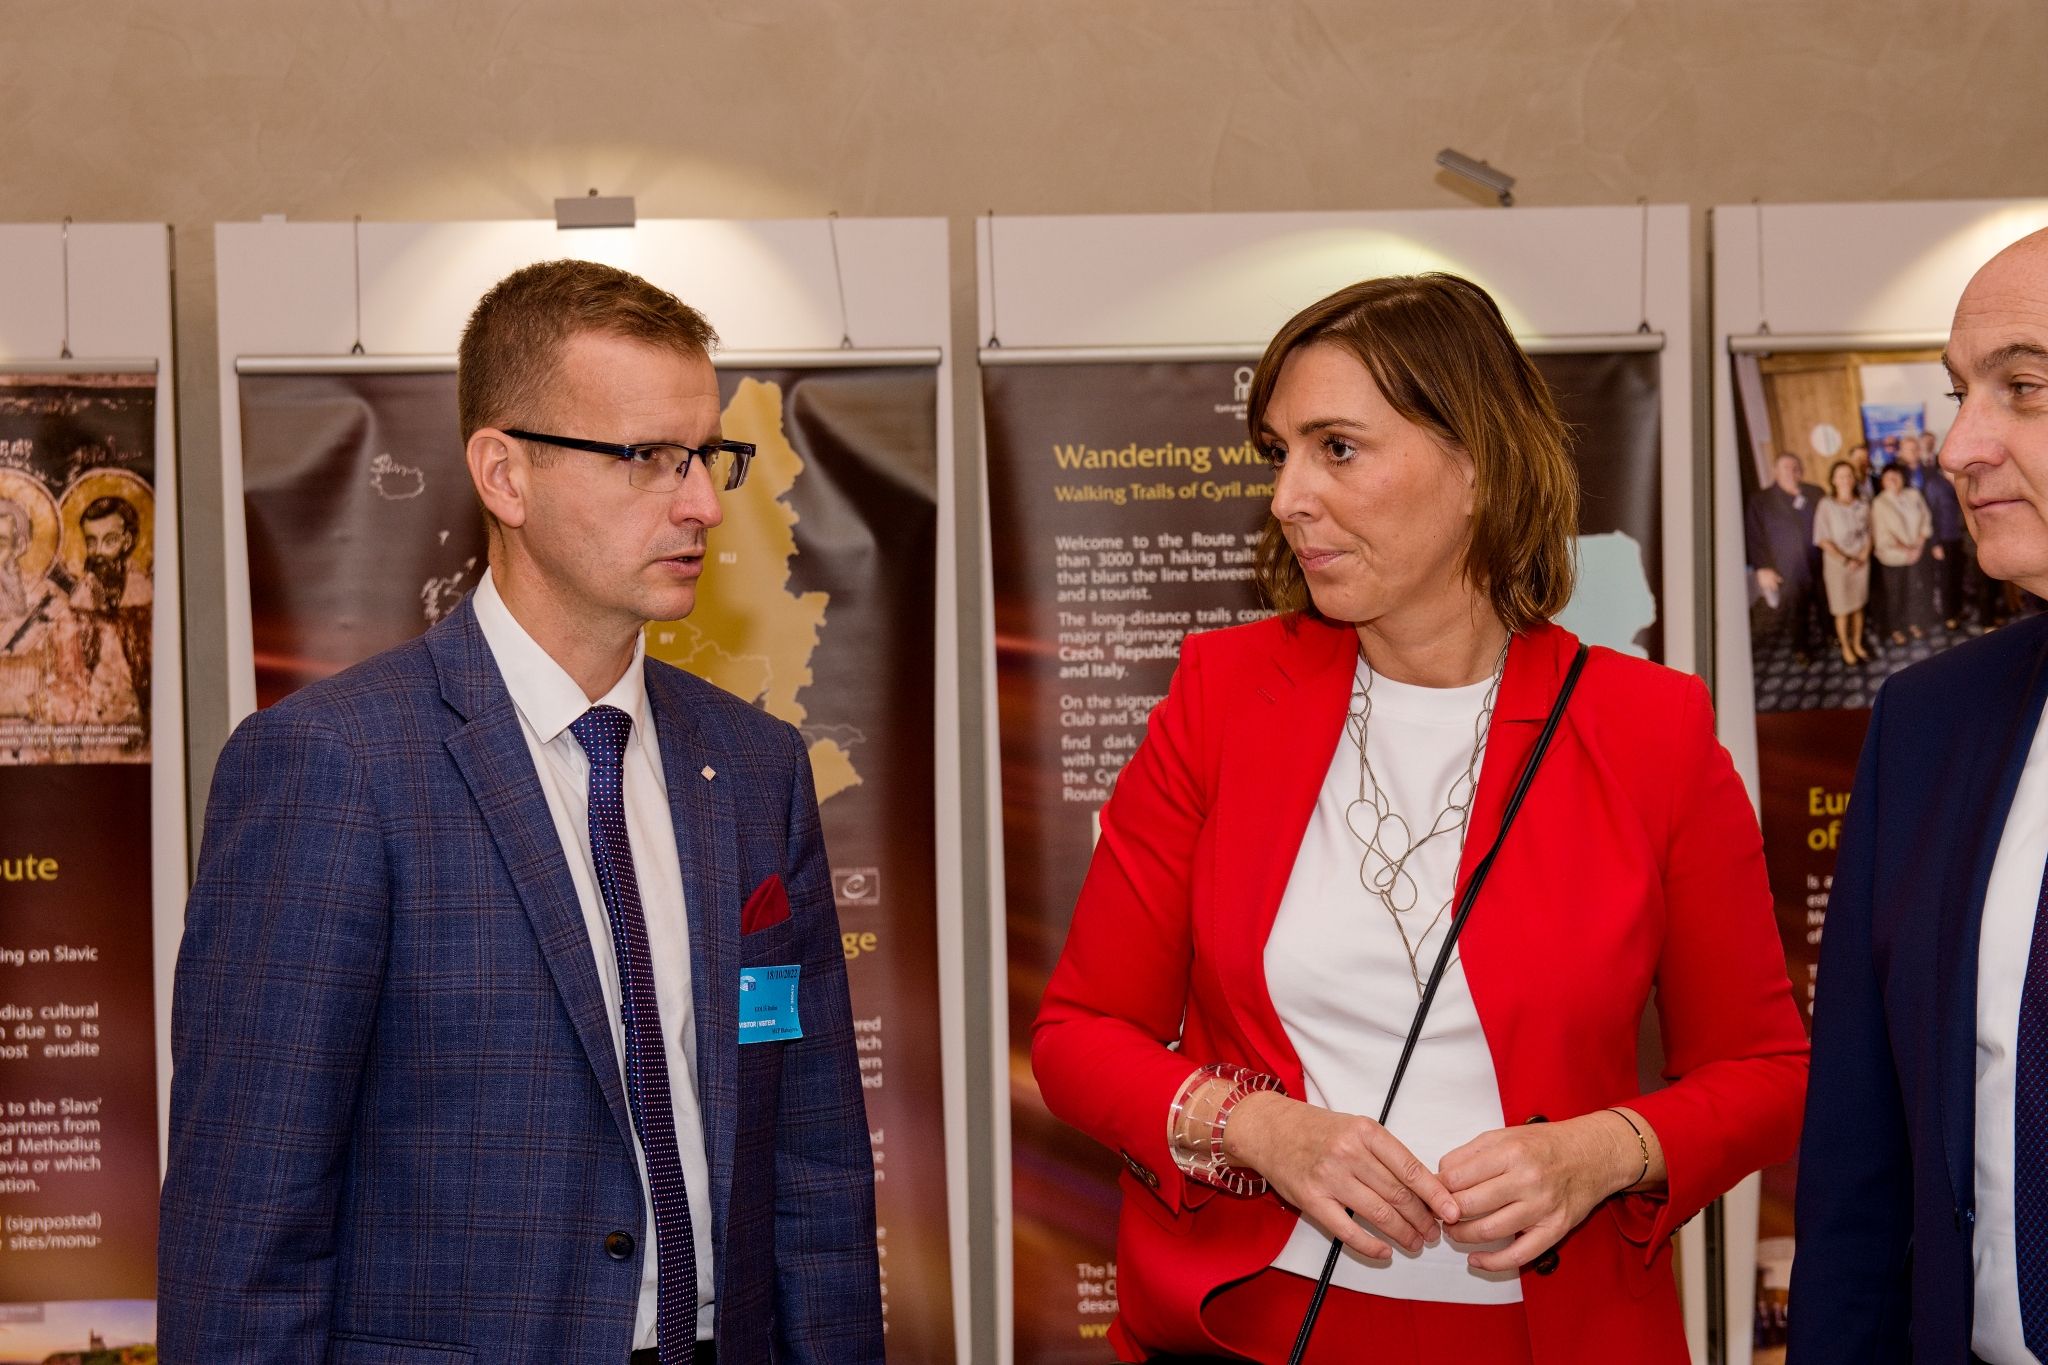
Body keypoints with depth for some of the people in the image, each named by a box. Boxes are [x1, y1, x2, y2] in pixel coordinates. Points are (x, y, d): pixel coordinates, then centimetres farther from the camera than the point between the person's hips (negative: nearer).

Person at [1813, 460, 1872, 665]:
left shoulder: (1863, 506, -1)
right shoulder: (1827, 506, -11)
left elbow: (1868, 535, 7)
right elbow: (1823, 540, -11)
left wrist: (1862, 557, -8)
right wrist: (1845, 560, -13)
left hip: (1861, 563, 3)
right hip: (1837, 564, -3)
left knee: (1858, 607, 10)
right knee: (1843, 610, 5)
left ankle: (1857, 644, 25)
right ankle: (1846, 648, 20)